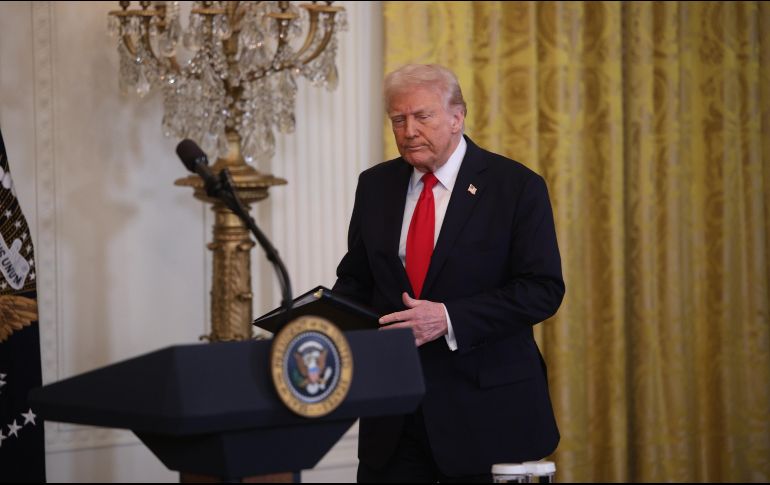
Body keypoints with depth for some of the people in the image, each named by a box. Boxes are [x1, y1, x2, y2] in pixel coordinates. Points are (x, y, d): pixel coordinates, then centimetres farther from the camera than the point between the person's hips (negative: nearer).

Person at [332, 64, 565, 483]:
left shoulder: (516, 185, -6)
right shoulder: (375, 185, 9)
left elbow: (543, 289, -11)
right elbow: (356, 278, 16)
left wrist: (449, 318, -21)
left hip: (484, 406, -3)